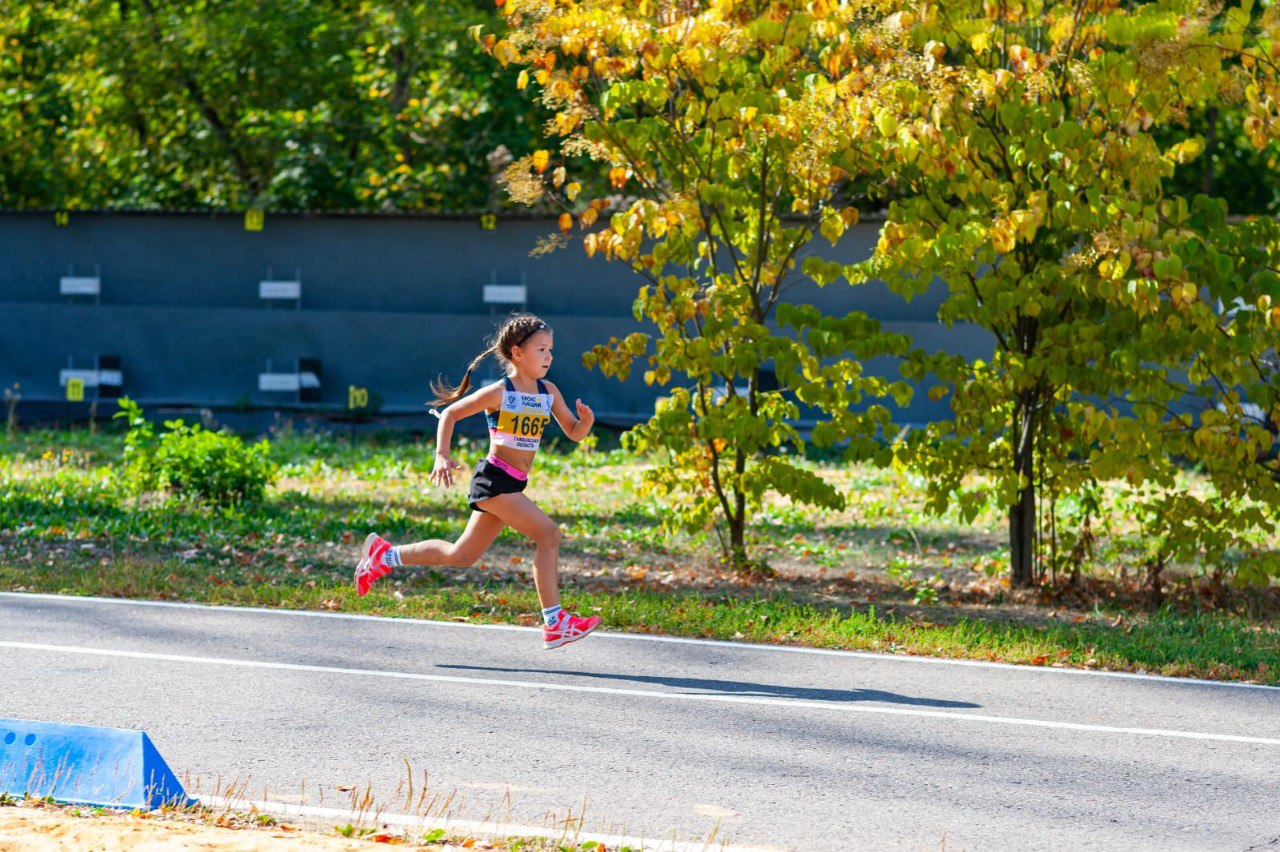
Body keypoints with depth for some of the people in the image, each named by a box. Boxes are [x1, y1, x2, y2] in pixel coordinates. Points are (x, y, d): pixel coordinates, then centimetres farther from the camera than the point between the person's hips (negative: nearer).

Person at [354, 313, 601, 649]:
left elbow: (574, 432, 11)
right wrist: (442, 455, -13)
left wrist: (586, 420, -11)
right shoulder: (499, 393, -10)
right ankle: (554, 623, -17)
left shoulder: (549, 392, 7)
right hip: (494, 479, -8)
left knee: (462, 555, 15)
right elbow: (450, 414, -3)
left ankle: (384, 556, 29)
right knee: (548, 533, -19)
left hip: (513, 485, 8)